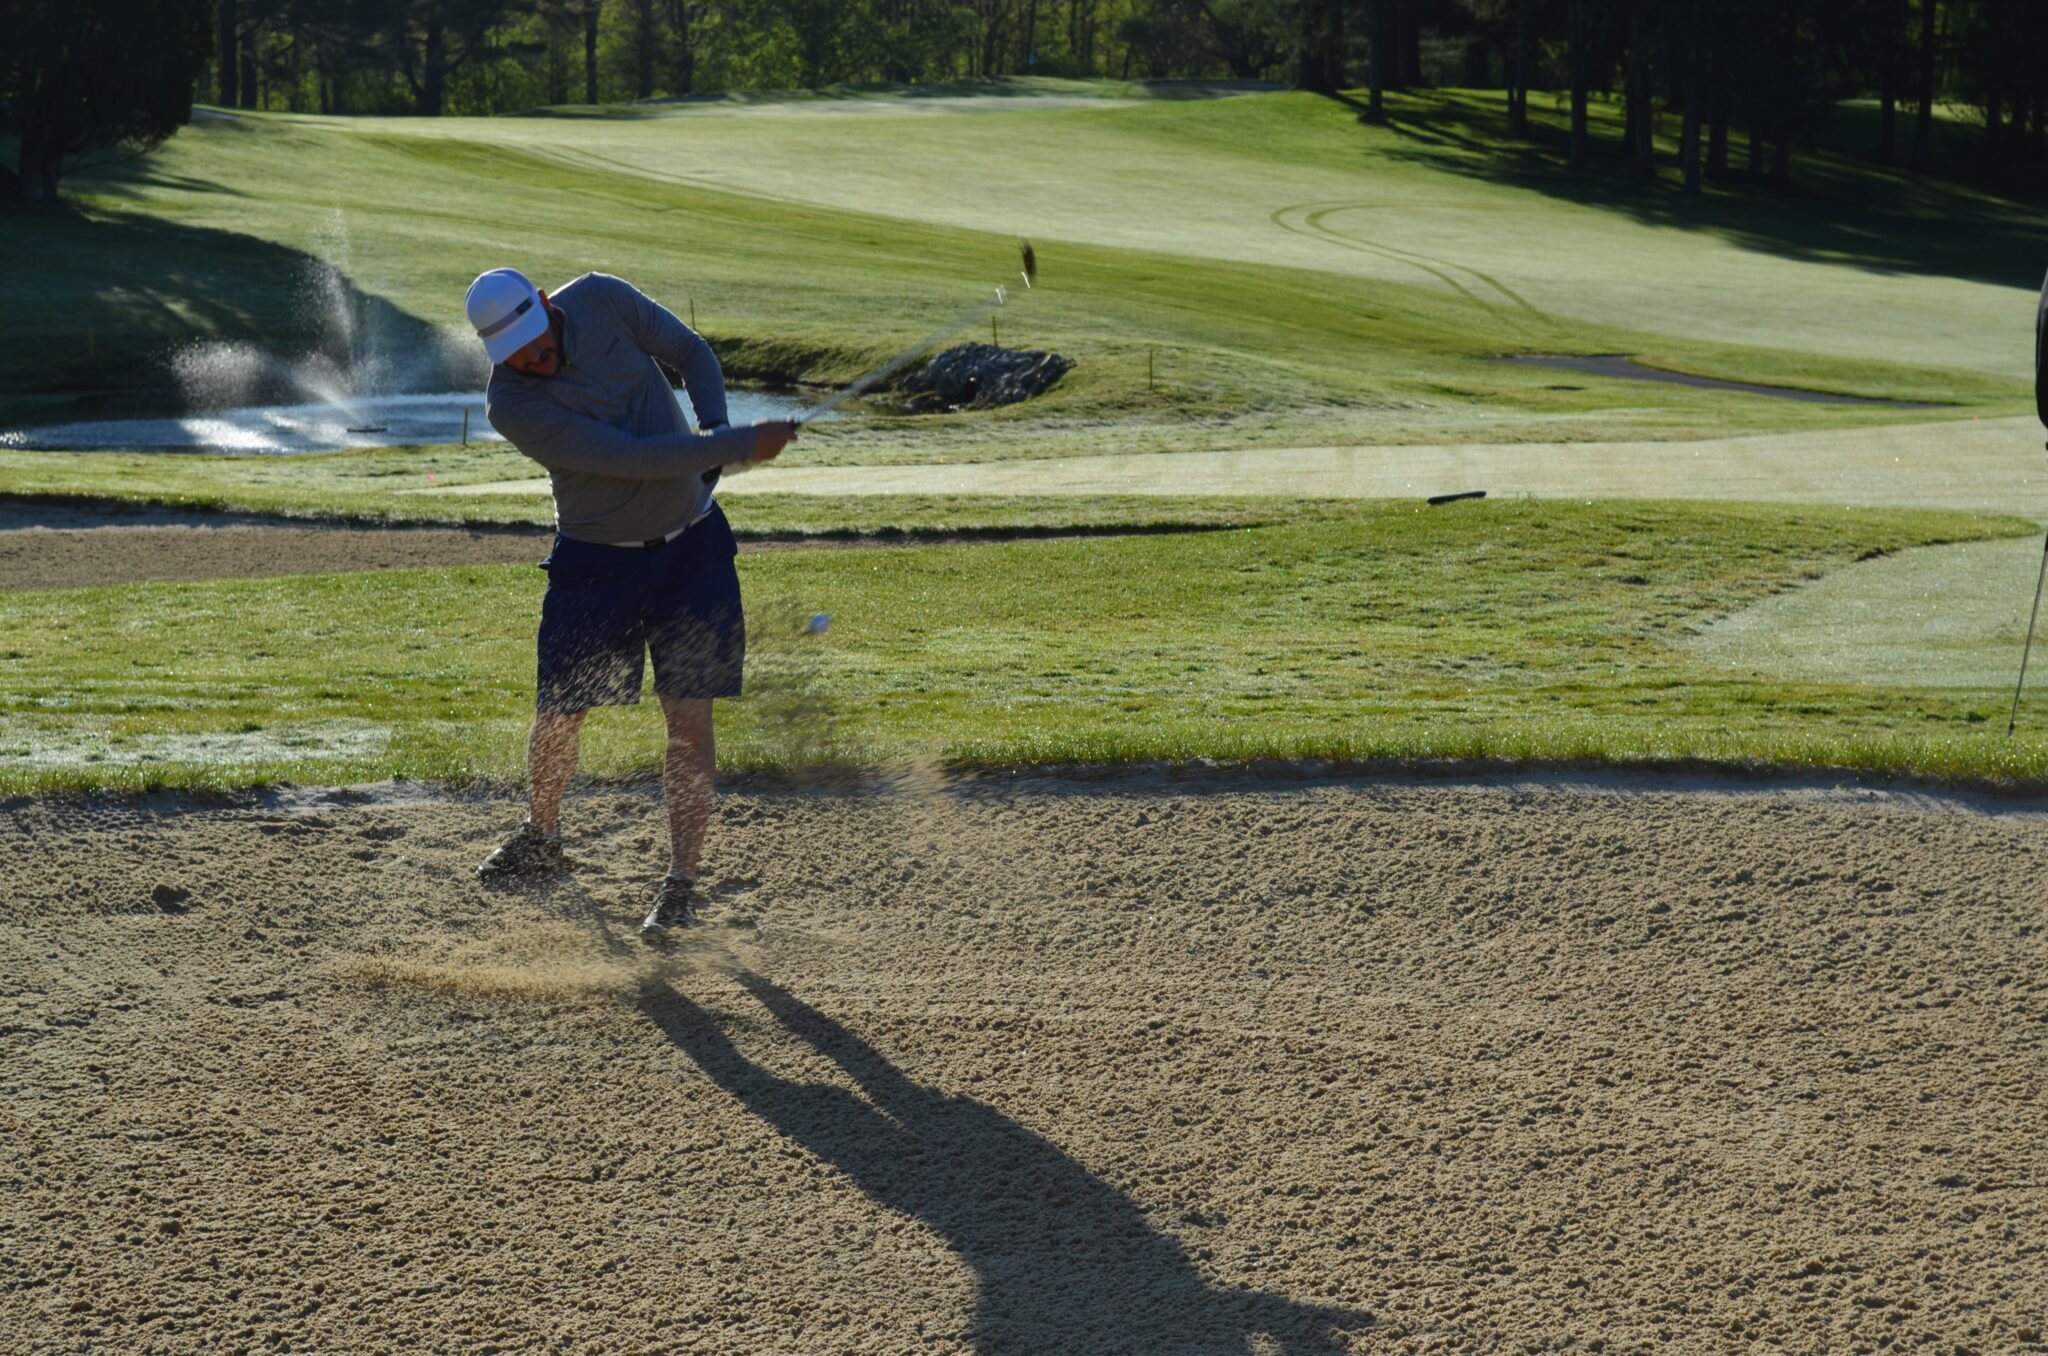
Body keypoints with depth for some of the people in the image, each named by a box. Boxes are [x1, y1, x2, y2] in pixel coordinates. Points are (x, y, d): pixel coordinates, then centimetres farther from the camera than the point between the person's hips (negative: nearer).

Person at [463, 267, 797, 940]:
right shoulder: (512, 405, -22)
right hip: (597, 560, -1)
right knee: (557, 715, 6)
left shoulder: (602, 299, -12)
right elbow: (633, 458, -28)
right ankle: (541, 837, 35)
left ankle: (681, 883, 1)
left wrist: (714, 433, -16)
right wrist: (742, 445, -29)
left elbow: (693, 353, 2)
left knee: (689, 716, -4)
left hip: (692, 545, 2)